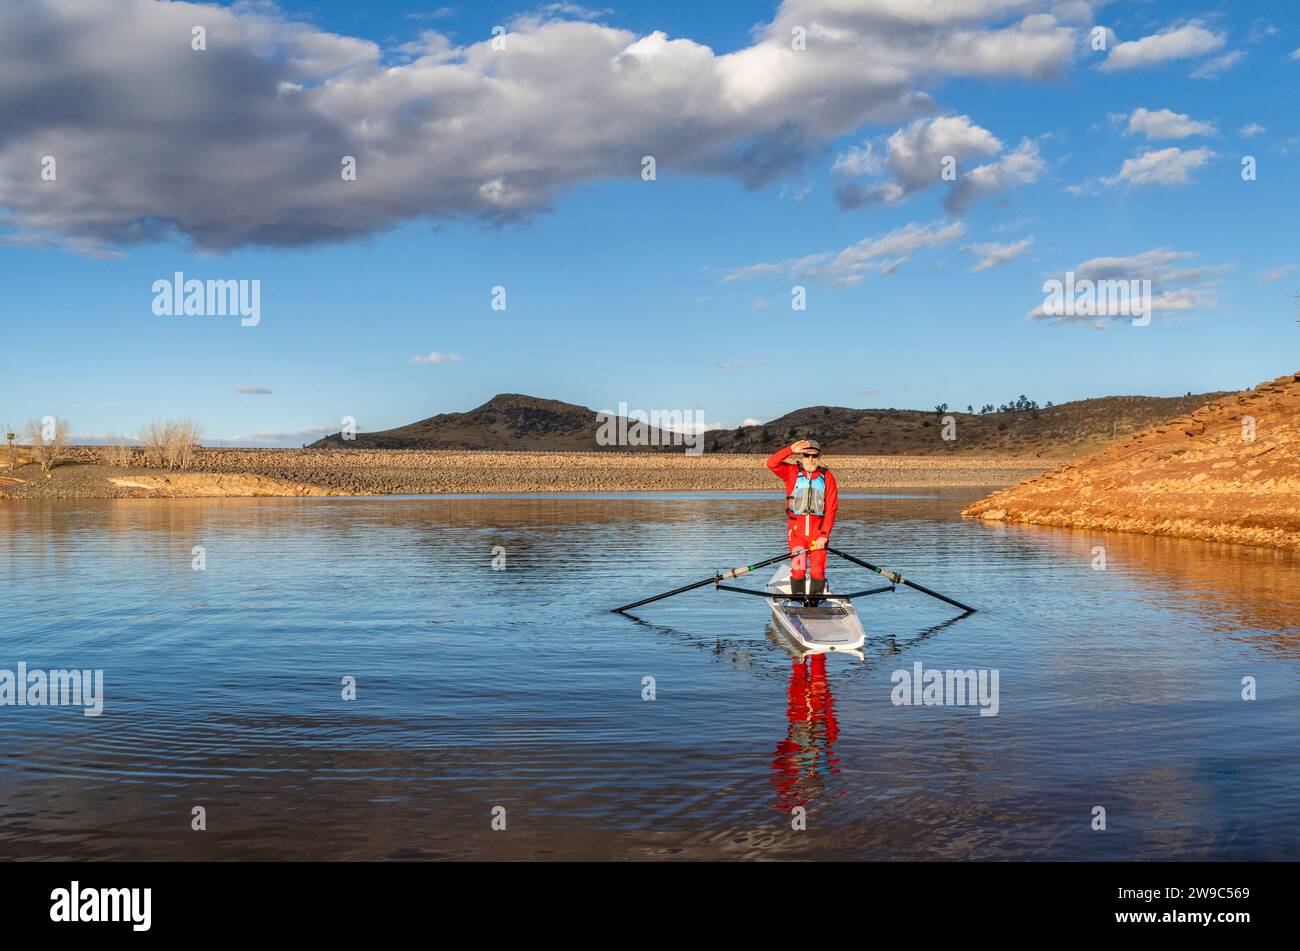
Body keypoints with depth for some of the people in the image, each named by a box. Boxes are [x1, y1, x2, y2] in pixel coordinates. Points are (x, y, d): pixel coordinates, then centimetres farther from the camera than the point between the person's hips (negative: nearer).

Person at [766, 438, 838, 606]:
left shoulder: (827, 477, 4)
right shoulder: (792, 472, 6)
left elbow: (831, 509, -1)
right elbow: (772, 463, -11)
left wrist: (824, 536, -10)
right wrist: (791, 449, -20)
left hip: (818, 529, 0)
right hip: (796, 529, 0)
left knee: (818, 570, -3)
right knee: (798, 568, -8)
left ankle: (815, 603, 4)